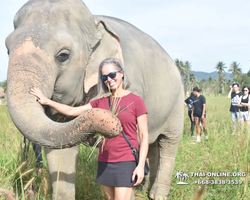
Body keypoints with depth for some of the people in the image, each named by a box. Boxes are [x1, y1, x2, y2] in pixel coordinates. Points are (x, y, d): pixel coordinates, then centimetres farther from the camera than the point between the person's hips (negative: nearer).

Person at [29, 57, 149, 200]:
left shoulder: (136, 101, -4)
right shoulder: (101, 102, 10)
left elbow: (144, 136, -5)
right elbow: (72, 111, 12)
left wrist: (141, 165, -12)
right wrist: (47, 101, 6)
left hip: (126, 161, -5)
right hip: (105, 161, 5)